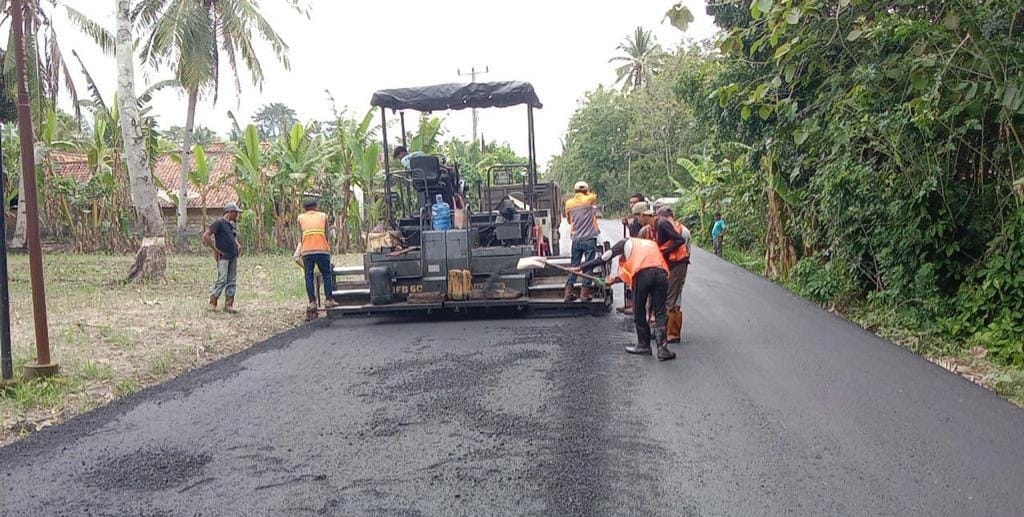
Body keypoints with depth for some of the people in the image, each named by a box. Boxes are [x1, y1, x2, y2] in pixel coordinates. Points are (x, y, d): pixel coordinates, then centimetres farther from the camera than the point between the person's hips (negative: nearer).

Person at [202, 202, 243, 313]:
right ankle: (213, 303, 4)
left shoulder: (231, 224, 15)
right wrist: (215, 250, -14)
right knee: (222, 280, -8)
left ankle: (229, 305, 12)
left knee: (231, 281, 7)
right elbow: (205, 236, -15)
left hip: (233, 257, 8)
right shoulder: (219, 223, -9)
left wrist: (238, 245, 14)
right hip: (223, 257, -8)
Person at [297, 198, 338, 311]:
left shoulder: (301, 217, 14)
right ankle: (329, 300, 3)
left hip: (306, 251, 1)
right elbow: (326, 234, 13)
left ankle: (312, 302, 1)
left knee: (309, 276, 6)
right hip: (322, 250, -1)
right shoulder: (323, 215, 13)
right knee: (327, 274, 9)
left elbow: (301, 236, 15)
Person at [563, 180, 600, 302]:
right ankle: (585, 293, 0)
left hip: (576, 239, 3)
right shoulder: (589, 200, -5)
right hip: (589, 238, -3)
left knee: (574, 265, 11)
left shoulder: (569, 203, 4)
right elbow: (594, 195, 19)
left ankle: (569, 293, 9)